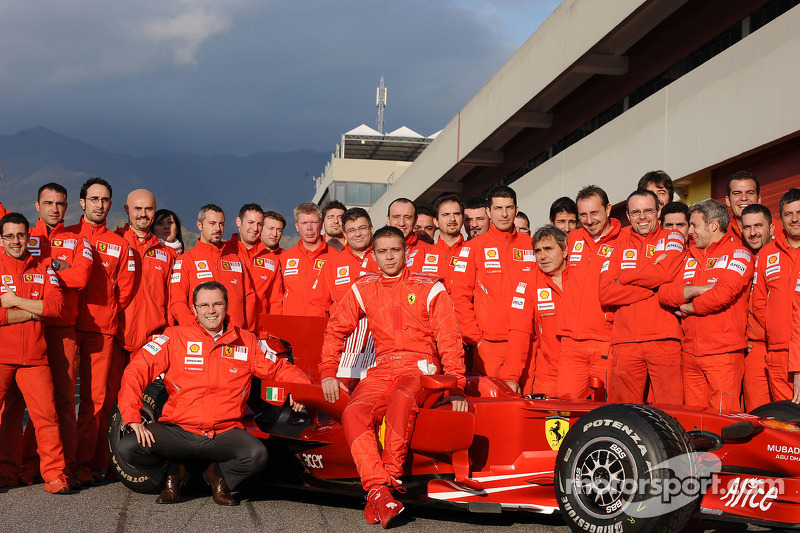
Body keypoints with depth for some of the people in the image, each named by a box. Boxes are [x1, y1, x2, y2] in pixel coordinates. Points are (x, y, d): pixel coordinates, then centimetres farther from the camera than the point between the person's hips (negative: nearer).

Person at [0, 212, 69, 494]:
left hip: (34, 357, 2)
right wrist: (33, 312, -7)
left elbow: (56, 305, -3)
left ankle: (54, 474, 5)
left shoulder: (43, 270, 12)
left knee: (46, 415, -2)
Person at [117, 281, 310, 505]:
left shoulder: (246, 342, 8)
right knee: (128, 448, -23)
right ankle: (174, 472, 12)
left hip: (224, 433, 0)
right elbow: (137, 369, -3)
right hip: (178, 429, 0)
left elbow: (279, 368, 17)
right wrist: (133, 419, -16)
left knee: (257, 455, -30)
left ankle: (218, 475, 8)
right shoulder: (176, 337, 2)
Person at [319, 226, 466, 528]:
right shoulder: (363, 289, 13)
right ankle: (377, 490, -35)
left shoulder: (429, 287, 5)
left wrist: (456, 385, -9)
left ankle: (391, 478, -28)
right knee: (352, 415, -27)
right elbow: (336, 330, 15)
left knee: (401, 399, -38)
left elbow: (449, 340, 1)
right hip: (382, 369, 3)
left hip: (421, 368, -3)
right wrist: (328, 372, 2)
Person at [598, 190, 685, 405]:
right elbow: (605, 293, 2)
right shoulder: (619, 245, 17)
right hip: (625, 341, 2)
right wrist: (653, 285, -4)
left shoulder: (672, 238, 13)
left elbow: (666, 273, -9)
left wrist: (624, 277, 2)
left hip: (663, 339, -2)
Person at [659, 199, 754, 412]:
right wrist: (696, 290, -9)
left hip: (722, 352, -6)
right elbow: (664, 293, 7)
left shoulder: (738, 254, -1)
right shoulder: (690, 257, 19)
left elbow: (723, 293, -17)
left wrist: (691, 307, -3)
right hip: (690, 351, 6)